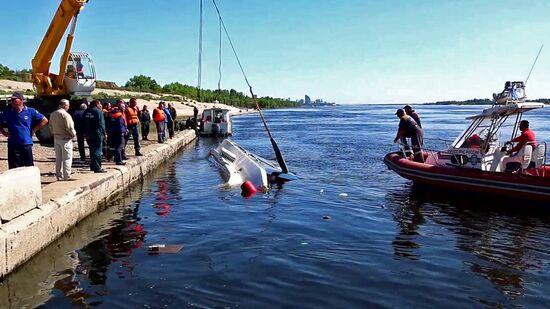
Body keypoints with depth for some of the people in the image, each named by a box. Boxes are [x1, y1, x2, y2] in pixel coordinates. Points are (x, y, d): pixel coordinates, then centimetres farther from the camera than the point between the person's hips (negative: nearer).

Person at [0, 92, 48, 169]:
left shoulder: (30, 111, 1)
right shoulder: (7, 113, 5)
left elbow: (44, 120, 4)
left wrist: (33, 130, 1)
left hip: (27, 144, -1)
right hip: (13, 145, 1)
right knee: (14, 169, 4)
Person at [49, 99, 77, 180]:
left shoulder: (53, 114, 8)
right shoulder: (65, 115, -17)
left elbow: (50, 126, 14)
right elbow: (69, 127, -19)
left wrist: (55, 133, 19)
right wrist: (74, 134, -3)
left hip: (56, 138, 8)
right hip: (65, 138, -8)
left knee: (58, 158, 14)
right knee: (67, 158, -1)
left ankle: (59, 175, 19)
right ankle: (67, 176, 0)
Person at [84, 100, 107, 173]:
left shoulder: (86, 112, 11)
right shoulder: (98, 112, -11)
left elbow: (84, 123, 12)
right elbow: (101, 124, -13)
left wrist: (86, 133, 14)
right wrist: (104, 133, -6)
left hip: (89, 134, 7)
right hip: (97, 134, -7)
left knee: (92, 150, 16)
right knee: (97, 150, -6)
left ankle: (92, 166, 22)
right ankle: (97, 168, -9)